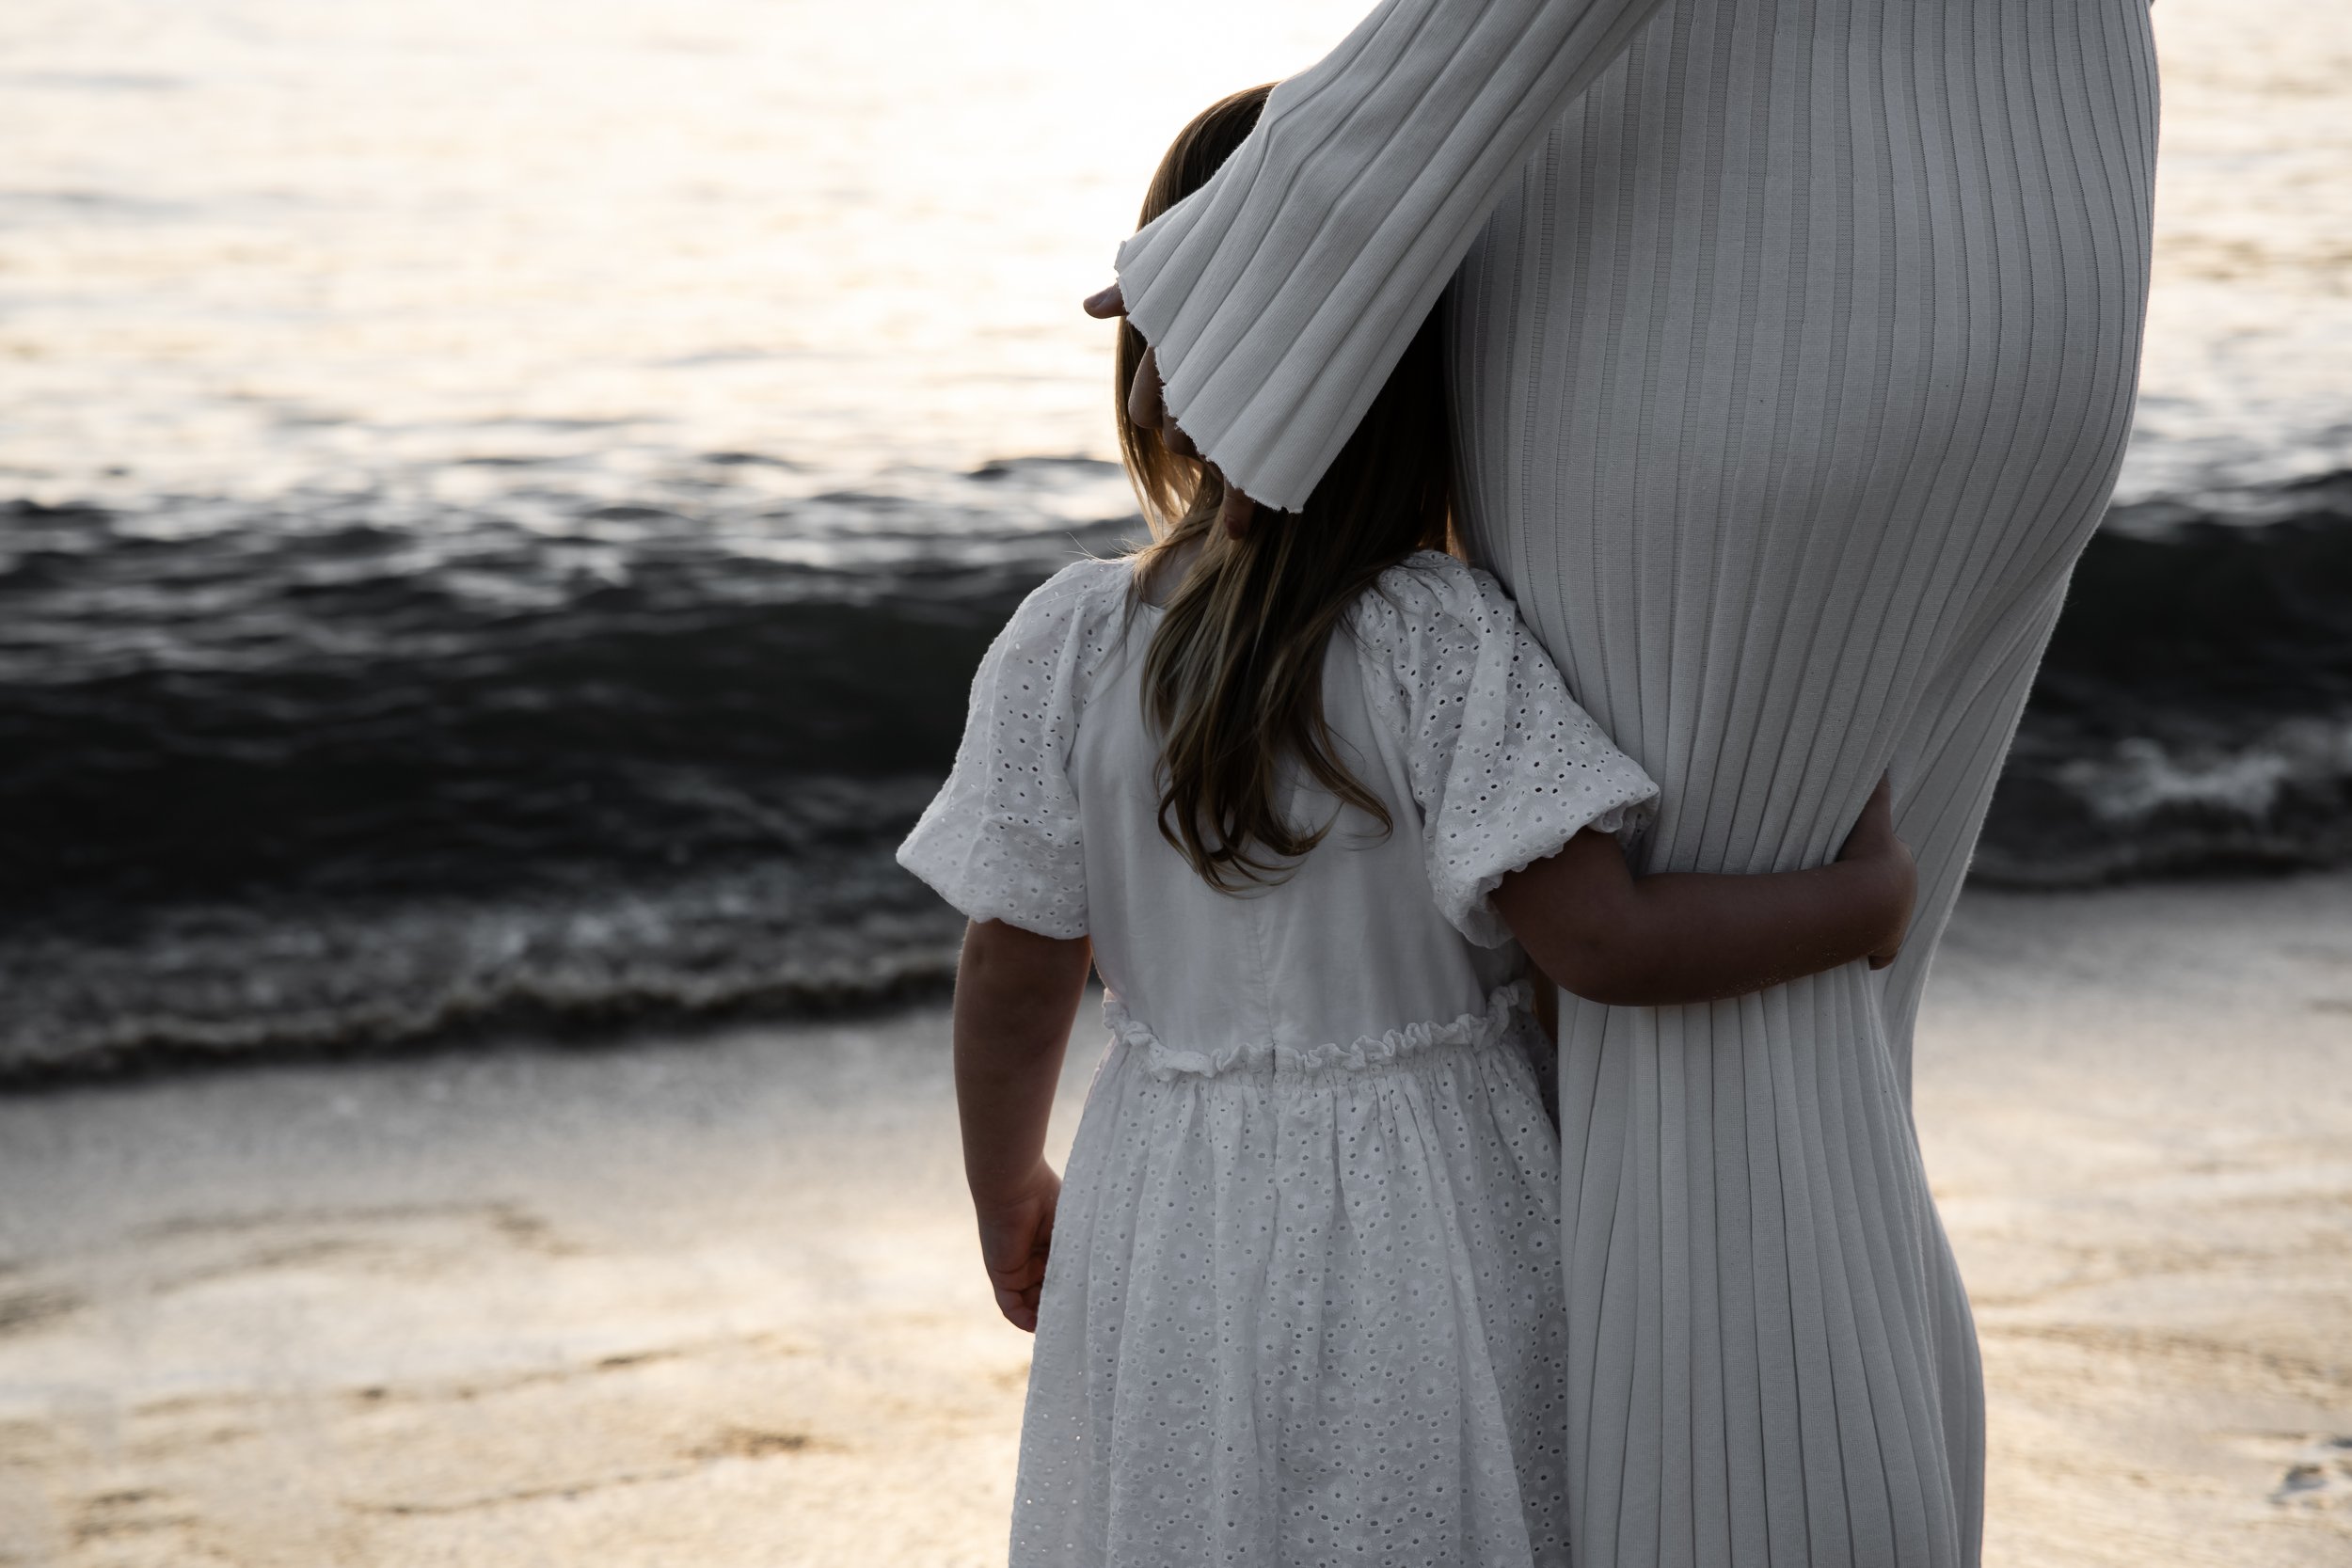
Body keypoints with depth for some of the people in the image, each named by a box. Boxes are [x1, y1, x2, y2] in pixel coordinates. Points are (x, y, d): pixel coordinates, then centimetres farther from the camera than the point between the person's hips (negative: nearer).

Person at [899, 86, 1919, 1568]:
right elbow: (1606, 941, -22)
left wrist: (1010, 1195, 13)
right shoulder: (1450, 649, -19)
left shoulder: (1066, 650, -10)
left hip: (1177, 1237, 2)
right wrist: (1869, 896, -7)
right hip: (1432, 1227, -2)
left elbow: (1014, 981, -4)